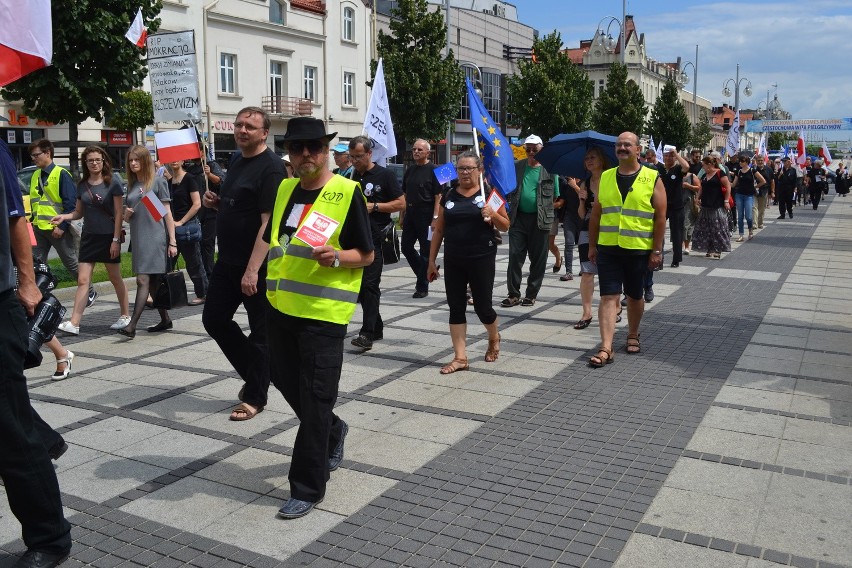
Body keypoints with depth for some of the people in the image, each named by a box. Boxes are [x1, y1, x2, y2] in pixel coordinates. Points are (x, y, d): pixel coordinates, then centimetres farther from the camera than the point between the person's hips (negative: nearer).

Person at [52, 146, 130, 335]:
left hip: (108, 237, -4)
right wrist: (64, 217, -7)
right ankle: (74, 323, -6)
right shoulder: (82, 185, 8)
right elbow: (79, 212, 15)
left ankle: (125, 315, 24)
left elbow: (118, 213, -8)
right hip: (88, 237, 4)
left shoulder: (113, 182, -6)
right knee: (83, 280, -2)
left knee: (115, 278, 8)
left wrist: (116, 240, -12)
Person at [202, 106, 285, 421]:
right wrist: (215, 202, 2)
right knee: (214, 319, 14)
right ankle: (253, 375, 30)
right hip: (228, 260, 9)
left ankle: (255, 397, 18)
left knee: (260, 331, 4)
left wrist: (252, 270, -26)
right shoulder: (237, 160, 12)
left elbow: (268, 222, -21)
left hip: (256, 266, -9)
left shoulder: (271, 167, -15)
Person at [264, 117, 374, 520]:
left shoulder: (347, 193, -8)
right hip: (280, 305, 7)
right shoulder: (284, 189, 11)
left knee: (315, 400, -1)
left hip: (323, 311, -7)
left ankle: (307, 488, 11)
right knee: (286, 382, 17)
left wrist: (336, 257, -24)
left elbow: (366, 255, -6)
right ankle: (333, 432, 44)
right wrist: (266, 276, 15)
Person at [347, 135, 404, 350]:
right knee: (360, 285, 10)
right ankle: (376, 327, 22)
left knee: (370, 284, -11)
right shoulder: (353, 176, 14)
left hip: (375, 238, -7)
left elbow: (401, 203, -7)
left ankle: (367, 333, -11)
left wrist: (374, 206, -15)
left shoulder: (384, 175, -3)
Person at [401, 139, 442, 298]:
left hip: (426, 215, -7)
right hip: (410, 214, 7)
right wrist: (402, 216, 13)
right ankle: (423, 273, 28)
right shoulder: (410, 170, 13)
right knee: (406, 247, 7)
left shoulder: (433, 170, -6)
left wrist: (435, 218, -18)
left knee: (425, 251, 0)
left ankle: (422, 287, 8)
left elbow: (438, 197, -11)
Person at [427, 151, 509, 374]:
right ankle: (460, 357, 10)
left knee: (482, 306, 3)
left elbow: (505, 226, 2)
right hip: (453, 261, 3)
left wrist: (493, 214, -19)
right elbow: (438, 230, 11)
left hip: (482, 259, -3)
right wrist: (431, 260, 9)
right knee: (456, 307, 3)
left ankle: (494, 338, 34)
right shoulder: (449, 196, 8)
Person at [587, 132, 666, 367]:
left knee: (635, 296, 14)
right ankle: (606, 348, -6)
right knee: (608, 297, -4)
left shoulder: (652, 179, -2)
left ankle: (633, 335, 35)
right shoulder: (605, 178, 7)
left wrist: (657, 250, -8)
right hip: (608, 249, 2)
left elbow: (660, 217, -4)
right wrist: (592, 245, 7)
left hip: (639, 250, -1)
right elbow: (596, 214, 10)